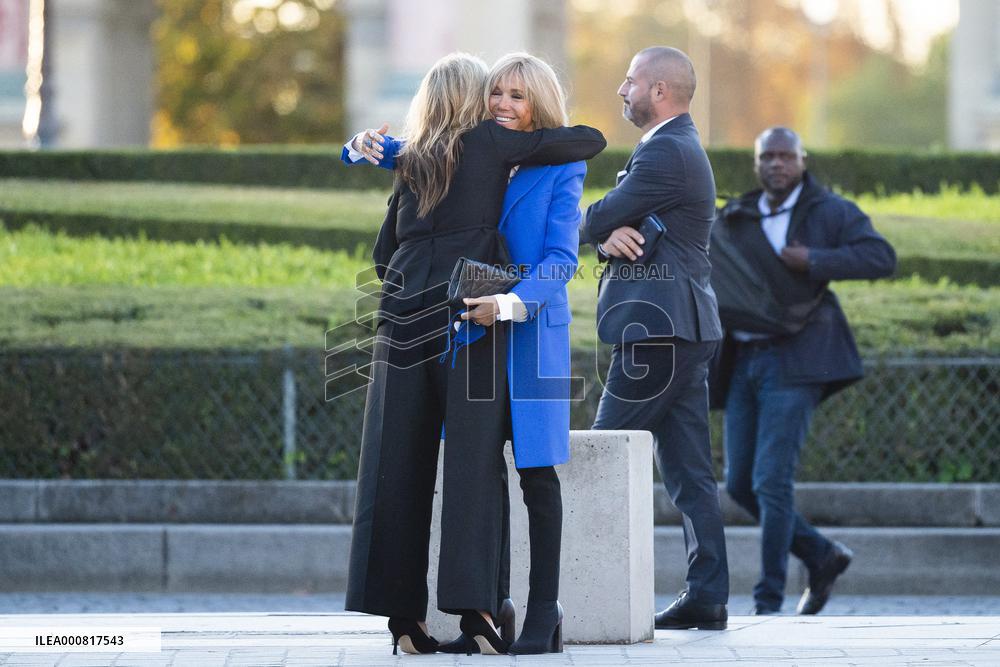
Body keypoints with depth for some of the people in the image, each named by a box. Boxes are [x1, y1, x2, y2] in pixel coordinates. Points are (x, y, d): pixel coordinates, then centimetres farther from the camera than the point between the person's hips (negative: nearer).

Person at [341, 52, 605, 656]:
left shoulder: (410, 161, 18)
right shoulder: (489, 142, 4)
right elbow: (591, 141, 3)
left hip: (405, 312, 5)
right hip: (471, 312, -5)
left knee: (400, 463, 3)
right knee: (473, 458, -6)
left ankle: (403, 612, 2)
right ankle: (474, 606, -13)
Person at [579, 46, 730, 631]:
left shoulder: (666, 153, -13)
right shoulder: (683, 148, 22)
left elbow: (596, 221, -14)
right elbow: (604, 229, 14)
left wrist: (604, 229, 9)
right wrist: (612, 237, -8)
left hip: (658, 329, -10)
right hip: (685, 329, 10)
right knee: (690, 472, 6)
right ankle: (707, 599, 5)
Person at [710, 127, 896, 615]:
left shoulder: (830, 213, 1)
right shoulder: (736, 219, 15)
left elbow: (882, 258, -11)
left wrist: (813, 261, -16)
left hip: (794, 360, -6)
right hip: (744, 363, 6)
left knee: (771, 481, -13)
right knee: (741, 485, 5)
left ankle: (769, 602, -7)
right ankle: (823, 556, 23)